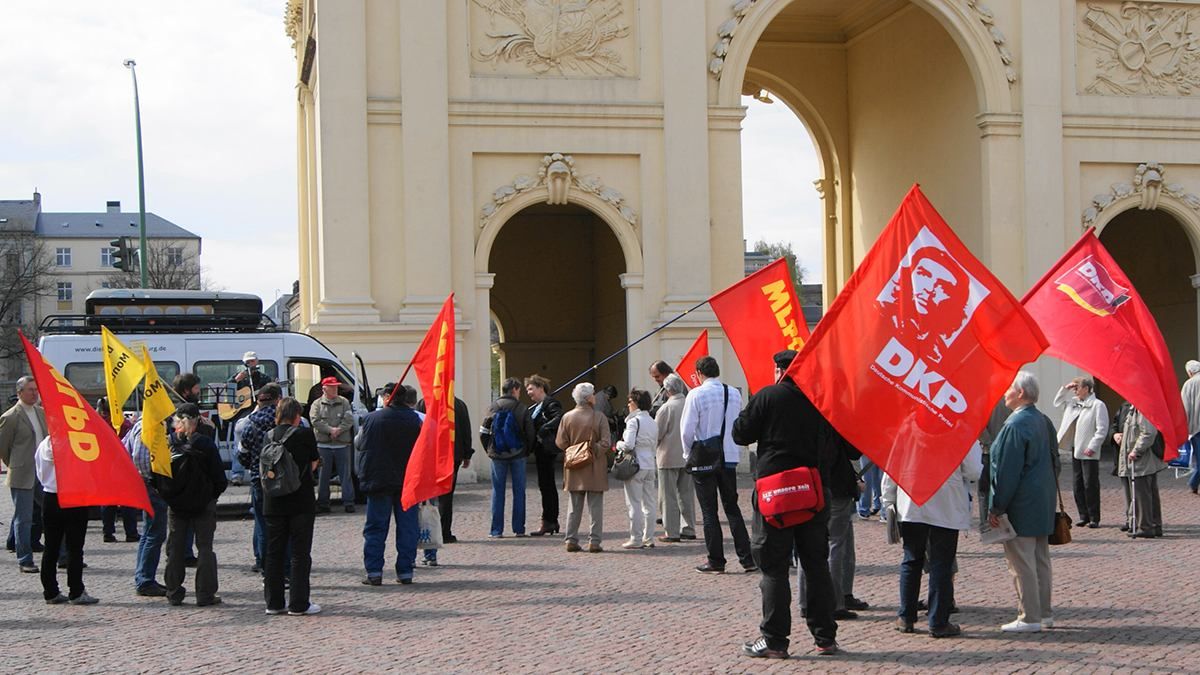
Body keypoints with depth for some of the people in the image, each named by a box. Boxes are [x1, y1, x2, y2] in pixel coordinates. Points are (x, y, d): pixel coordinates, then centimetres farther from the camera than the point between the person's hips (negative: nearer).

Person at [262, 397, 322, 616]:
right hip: (301, 503, -4)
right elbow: (313, 464, 1)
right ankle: (299, 604, 1)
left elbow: (262, 470, 9)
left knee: (274, 552, 11)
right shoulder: (305, 434, -9)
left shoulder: (268, 436, 2)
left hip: (273, 504, 4)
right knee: (300, 553, 2)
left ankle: (274, 602, 14)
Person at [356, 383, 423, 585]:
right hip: (408, 482, 2)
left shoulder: (372, 419, -8)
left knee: (375, 528, 4)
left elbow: (360, 445, 0)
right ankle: (405, 571, 7)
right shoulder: (415, 420, 0)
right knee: (407, 527, 7)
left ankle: (374, 572, 0)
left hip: (379, 481, -2)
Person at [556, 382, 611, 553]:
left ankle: (571, 541, 10)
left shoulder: (567, 417, -2)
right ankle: (594, 541, 2)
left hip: (574, 471, 3)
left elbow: (560, 442, -2)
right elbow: (606, 443, -15)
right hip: (594, 470, -3)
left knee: (574, 508, 11)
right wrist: (594, 452, -2)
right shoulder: (599, 417, -11)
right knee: (595, 507, 4)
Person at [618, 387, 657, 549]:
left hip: (636, 464, -8)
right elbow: (655, 444, 14)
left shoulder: (634, 421, -12)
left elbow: (628, 445, -18)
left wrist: (618, 444, 0)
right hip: (650, 465, 8)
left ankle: (636, 539, -1)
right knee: (649, 503, 10)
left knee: (634, 504, -2)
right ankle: (649, 538, 13)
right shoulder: (653, 422, 12)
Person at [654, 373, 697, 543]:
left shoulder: (666, 408, -14)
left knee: (669, 496, 2)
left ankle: (671, 532, 2)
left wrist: (654, 452, 8)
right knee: (687, 494, 14)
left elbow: (657, 433, -10)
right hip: (688, 457, 5)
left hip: (669, 457, -5)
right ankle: (689, 530, 16)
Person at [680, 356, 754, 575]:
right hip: (730, 458, 4)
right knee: (732, 508, 13)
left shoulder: (696, 394, -12)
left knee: (709, 511, 4)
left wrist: (689, 454, 4)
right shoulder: (734, 394, 1)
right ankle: (747, 558, 9)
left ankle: (716, 561, 6)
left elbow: (687, 430, -11)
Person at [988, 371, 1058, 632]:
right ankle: (1044, 613, 22)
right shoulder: (1043, 421, 10)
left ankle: (1029, 618, -1)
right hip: (1043, 505, 9)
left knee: (1021, 562, -3)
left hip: (1021, 506, -9)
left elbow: (1007, 471, -20)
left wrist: (996, 508, -15)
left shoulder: (1015, 425, -19)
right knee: (1040, 560, 15)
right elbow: (1053, 461, 17)